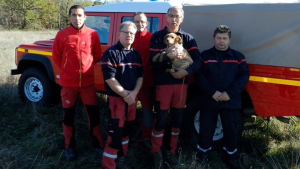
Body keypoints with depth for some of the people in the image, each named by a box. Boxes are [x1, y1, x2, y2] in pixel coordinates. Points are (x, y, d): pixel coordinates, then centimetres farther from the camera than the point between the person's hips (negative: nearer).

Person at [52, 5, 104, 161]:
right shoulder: (62, 34, -6)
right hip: (68, 82, 0)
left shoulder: (92, 34, -3)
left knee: (94, 114, 7)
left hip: (88, 81, 1)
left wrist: (86, 67, 10)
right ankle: (69, 147, 29)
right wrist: (67, 70, 8)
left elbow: (97, 55, 8)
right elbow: (56, 57, 4)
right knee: (68, 115, 12)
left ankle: (97, 144, 26)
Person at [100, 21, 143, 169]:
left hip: (132, 98, 7)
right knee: (116, 131, -6)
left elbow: (140, 76, 9)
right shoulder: (111, 53, -11)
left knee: (127, 128, 16)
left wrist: (134, 93, -8)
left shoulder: (136, 54, 10)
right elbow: (109, 78, -17)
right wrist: (124, 94, -17)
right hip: (117, 98, -7)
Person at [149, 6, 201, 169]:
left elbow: (197, 61, -2)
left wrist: (186, 71, -20)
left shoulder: (188, 38, 7)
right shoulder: (157, 36, 1)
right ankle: (156, 152, 16)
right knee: (161, 119, -1)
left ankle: (170, 151, 26)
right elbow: (153, 60, -11)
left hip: (181, 82, 3)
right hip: (163, 83, -3)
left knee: (177, 118, 10)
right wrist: (169, 56, -26)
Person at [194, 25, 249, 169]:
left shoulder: (238, 56, 9)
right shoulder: (205, 56, 5)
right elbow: (199, 76, -4)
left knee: (231, 130, 8)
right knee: (206, 129, 5)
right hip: (209, 100, -1)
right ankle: (202, 154, 26)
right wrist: (212, 92, -16)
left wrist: (230, 93, -13)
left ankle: (231, 157, 28)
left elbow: (244, 76, 0)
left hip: (231, 101, 1)